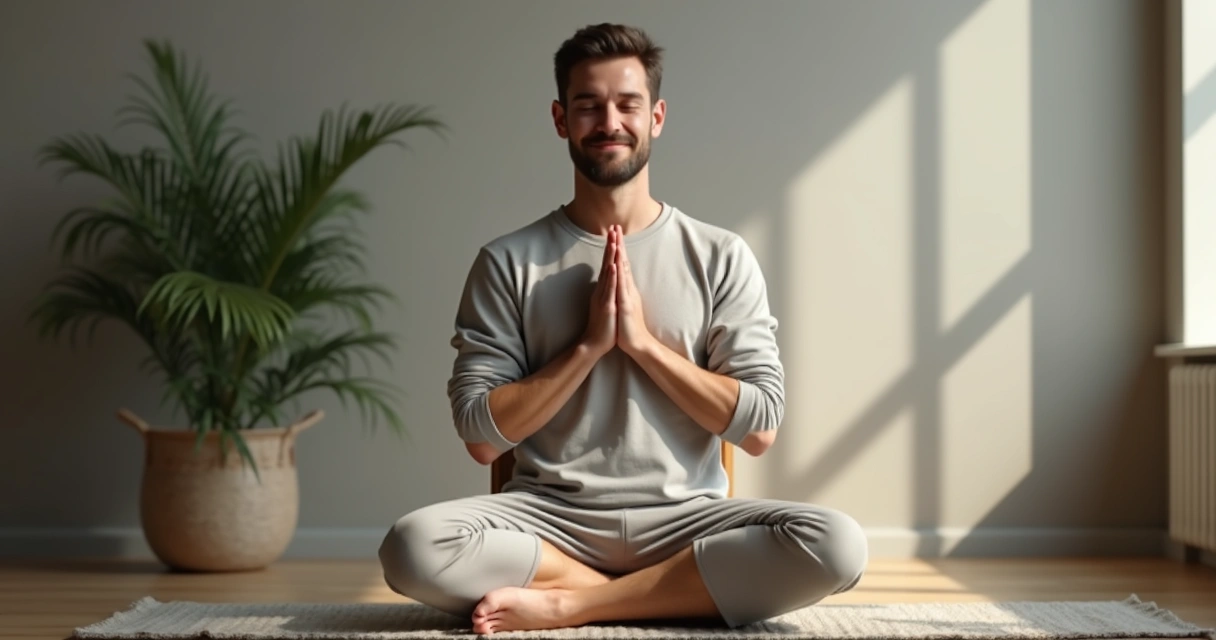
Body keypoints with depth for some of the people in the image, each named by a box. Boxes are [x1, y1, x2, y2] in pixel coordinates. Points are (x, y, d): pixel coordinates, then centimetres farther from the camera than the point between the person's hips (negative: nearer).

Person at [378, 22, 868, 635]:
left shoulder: (721, 257, 5)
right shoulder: (507, 262, 4)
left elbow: (759, 428, -2)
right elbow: (481, 436, -2)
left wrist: (641, 339, -9)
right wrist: (590, 344, -10)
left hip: (683, 518, 1)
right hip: (549, 516, 0)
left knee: (834, 544, -28)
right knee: (414, 547, -31)